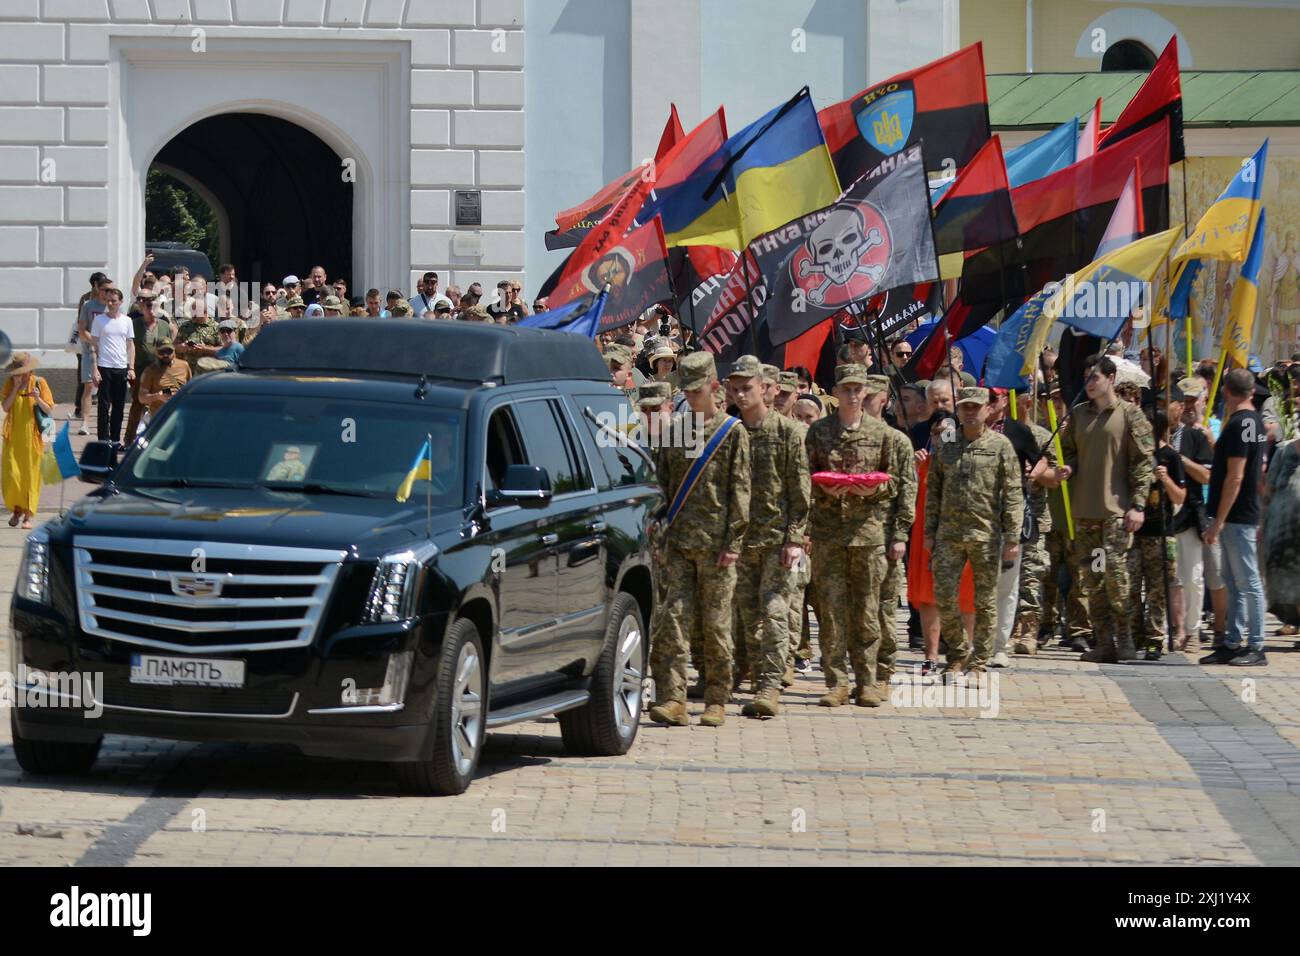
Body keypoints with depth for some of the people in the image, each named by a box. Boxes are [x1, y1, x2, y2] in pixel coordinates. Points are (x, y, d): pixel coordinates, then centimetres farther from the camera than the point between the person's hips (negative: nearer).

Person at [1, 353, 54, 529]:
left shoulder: (39, 383, -2)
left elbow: (49, 410, -2)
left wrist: (38, 399, -20)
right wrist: (16, 388, -12)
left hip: (32, 437, -1)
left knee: (31, 475, 1)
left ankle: (28, 515, 10)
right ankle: (16, 509, 17)